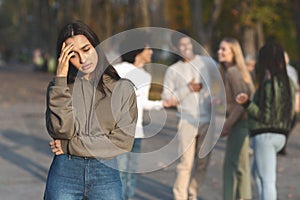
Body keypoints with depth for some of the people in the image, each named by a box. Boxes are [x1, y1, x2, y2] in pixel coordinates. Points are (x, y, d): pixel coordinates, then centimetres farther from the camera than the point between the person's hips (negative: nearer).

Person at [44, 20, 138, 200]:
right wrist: (61, 78, -11)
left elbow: (123, 141, -4)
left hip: (106, 172, 0)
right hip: (64, 172, 1)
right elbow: (61, 130, -10)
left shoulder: (123, 88, 3)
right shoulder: (58, 87, 6)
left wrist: (69, 146, -5)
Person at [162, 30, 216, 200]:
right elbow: (166, 97, 1)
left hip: (208, 121, 2)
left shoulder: (207, 62, 5)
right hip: (187, 121, -1)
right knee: (186, 163, -7)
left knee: (202, 163, 5)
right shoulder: (173, 70, 4)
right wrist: (188, 89, -9)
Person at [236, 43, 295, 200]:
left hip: (265, 135, -9)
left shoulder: (269, 84, -18)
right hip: (280, 135, 9)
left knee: (267, 179, -7)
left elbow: (266, 117, -18)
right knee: (257, 172, 25)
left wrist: (247, 103, -22)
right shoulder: (288, 83, 7)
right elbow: (290, 113, 13)